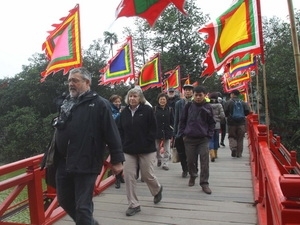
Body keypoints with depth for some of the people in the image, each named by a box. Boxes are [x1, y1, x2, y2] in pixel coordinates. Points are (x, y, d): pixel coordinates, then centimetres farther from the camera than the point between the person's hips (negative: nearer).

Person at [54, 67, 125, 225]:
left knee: (83, 207, 2)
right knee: (64, 201, 19)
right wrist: (53, 157, 17)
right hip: (63, 164, 7)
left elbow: (112, 133, -10)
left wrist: (117, 159, -12)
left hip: (85, 164, -7)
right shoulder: (65, 103, 13)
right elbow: (58, 132, 18)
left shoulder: (99, 104, -8)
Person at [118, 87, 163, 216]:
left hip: (146, 149, -4)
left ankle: (158, 189, 41)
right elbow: (120, 130, 10)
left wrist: (147, 144, -12)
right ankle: (133, 205, 15)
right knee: (128, 176, 1)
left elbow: (153, 129, -7)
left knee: (147, 175, 7)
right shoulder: (124, 112, 6)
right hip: (128, 150, 4)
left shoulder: (147, 110, -6)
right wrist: (123, 144, 1)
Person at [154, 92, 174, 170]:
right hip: (156, 132, 0)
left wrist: (171, 132, 0)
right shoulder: (154, 109, 0)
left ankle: (165, 163, 14)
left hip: (167, 132, 1)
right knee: (157, 148, 11)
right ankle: (159, 159, 37)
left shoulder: (169, 109, 5)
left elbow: (172, 122, 7)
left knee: (167, 150, 2)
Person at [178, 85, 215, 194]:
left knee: (205, 161, -3)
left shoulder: (208, 107, 0)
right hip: (189, 138, 1)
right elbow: (182, 121, 6)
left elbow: (212, 123, 6)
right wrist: (183, 134, 1)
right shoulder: (188, 106, 0)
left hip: (203, 139, 0)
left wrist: (209, 135, -2)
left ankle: (204, 183, 9)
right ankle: (192, 175, 37)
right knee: (190, 160, 10)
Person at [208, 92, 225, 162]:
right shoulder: (219, 105, -3)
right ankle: (215, 154, 30)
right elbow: (222, 115, -6)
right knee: (216, 139, 17)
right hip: (217, 125, 2)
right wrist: (218, 118, 13)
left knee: (210, 140, 0)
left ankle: (212, 154, -18)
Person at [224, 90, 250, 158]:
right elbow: (247, 111, 0)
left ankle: (233, 147, -15)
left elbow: (225, 112, -9)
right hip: (241, 123, 2)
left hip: (231, 123, -2)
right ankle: (239, 153, 10)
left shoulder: (228, 102, -4)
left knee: (231, 137, 10)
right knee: (240, 138, 9)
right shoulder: (243, 102, 4)